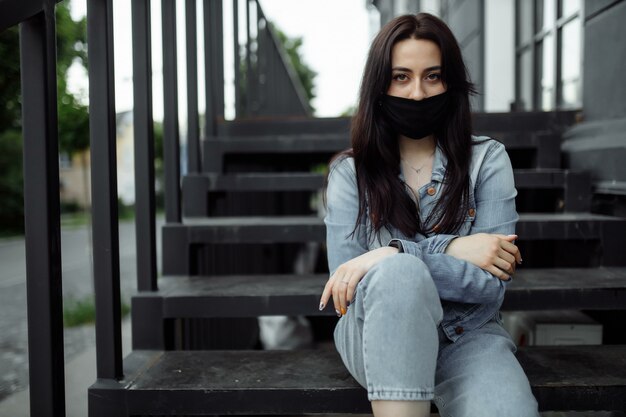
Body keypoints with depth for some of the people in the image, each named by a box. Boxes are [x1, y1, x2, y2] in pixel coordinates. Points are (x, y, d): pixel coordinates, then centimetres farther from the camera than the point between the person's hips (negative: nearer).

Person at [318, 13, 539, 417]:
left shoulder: (487, 160, -1)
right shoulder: (350, 171, 1)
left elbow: (492, 285, -10)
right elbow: (345, 275, -9)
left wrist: (397, 253, -23)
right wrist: (448, 248, -16)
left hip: (468, 336, 0)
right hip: (376, 336, 1)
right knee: (400, 273, -34)